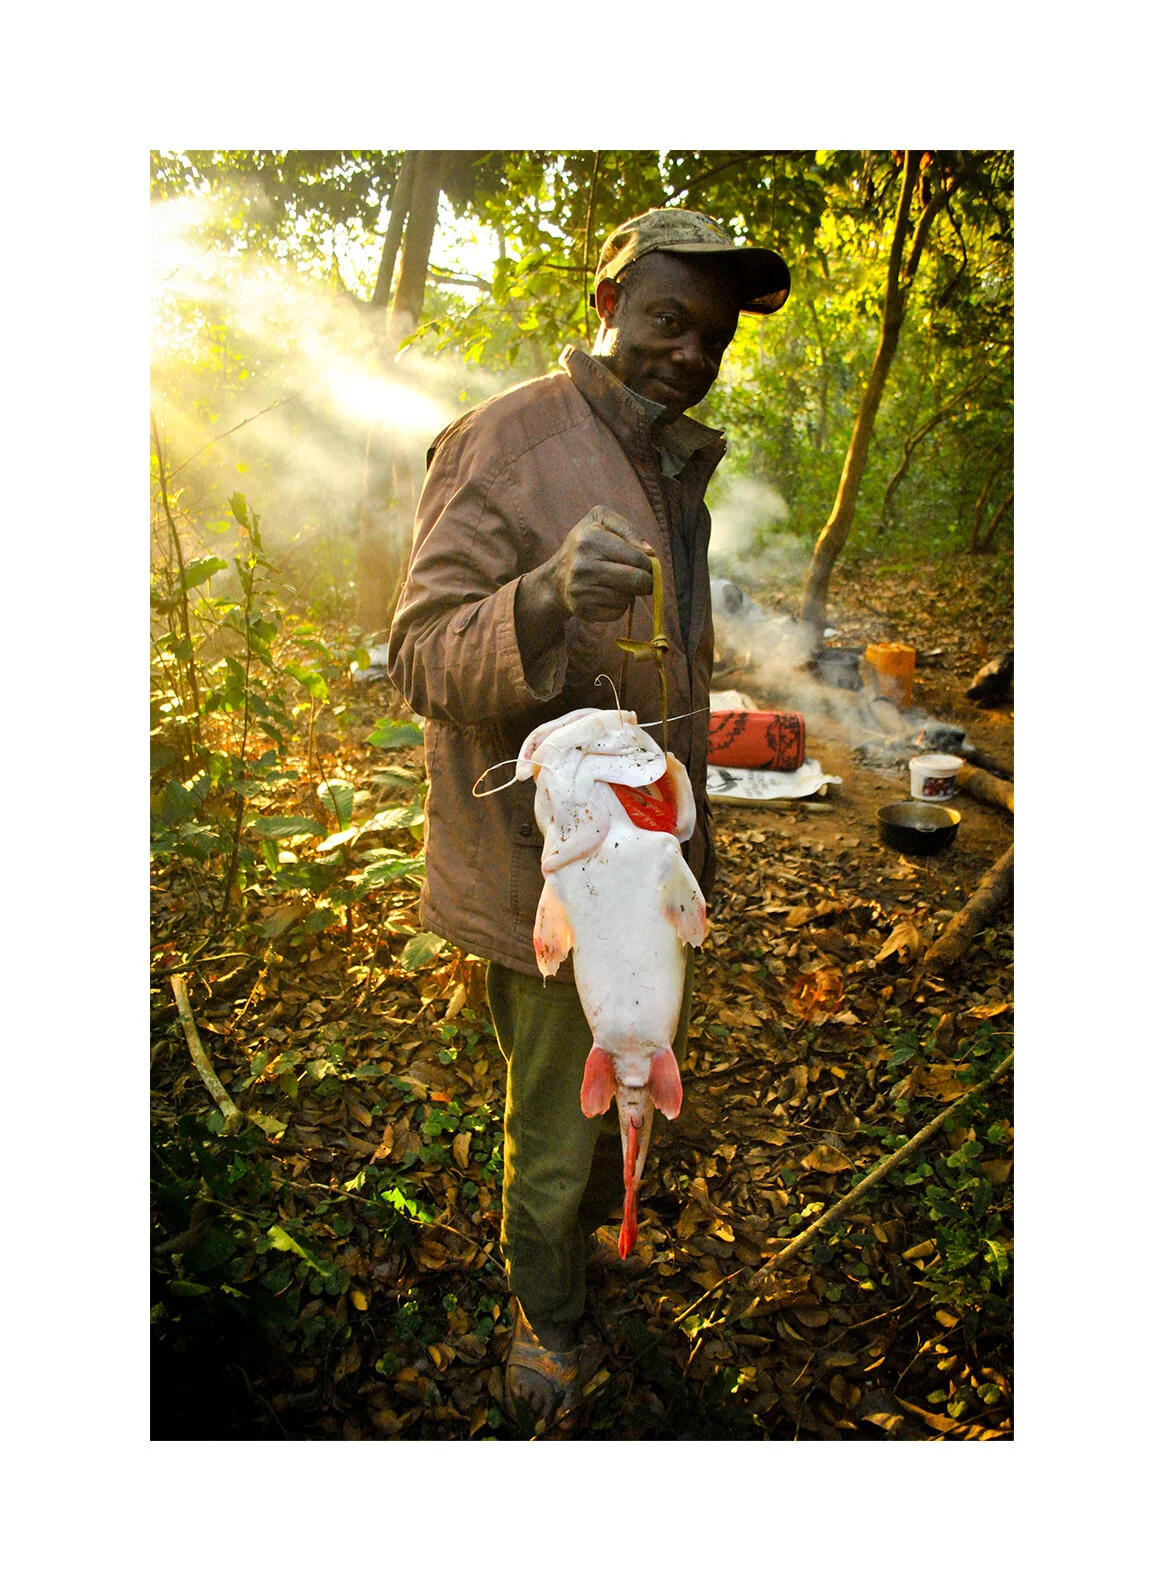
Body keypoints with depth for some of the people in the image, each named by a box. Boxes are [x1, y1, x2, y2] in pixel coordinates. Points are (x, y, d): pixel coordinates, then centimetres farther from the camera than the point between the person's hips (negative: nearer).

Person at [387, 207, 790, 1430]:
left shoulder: (673, 462, 10)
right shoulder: (505, 443, -17)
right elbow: (424, 662, -23)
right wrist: (548, 600, -43)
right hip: (553, 864, -8)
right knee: (556, 1119, 10)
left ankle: (598, 1203, 57)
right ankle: (547, 1316, 38)